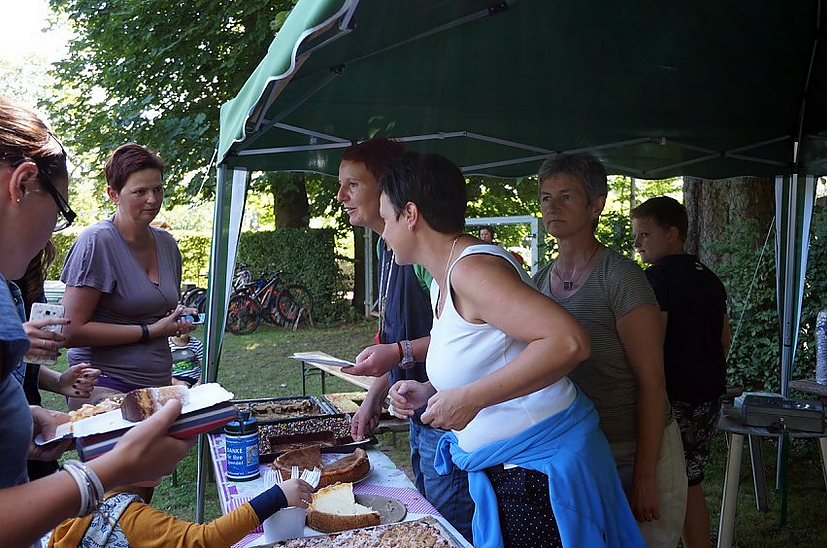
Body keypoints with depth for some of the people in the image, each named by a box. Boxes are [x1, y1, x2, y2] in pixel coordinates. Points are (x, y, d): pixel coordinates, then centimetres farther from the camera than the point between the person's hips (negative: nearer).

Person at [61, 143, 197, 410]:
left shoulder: (166, 243, 9)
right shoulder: (96, 241, -10)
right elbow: (73, 332, -15)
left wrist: (178, 318, 3)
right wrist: (150, 331, -13)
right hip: (105, 389, -6)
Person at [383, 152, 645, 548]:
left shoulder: (472, 268, -20)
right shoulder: (442, 283, 10)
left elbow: (568, 342, -31)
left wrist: (469, 397, -28)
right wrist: (430, 392, 7)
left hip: (543, 467, -9)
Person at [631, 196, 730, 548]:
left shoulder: (657, 278, -14)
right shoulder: (708, 278, 13)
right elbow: (724, 338, 20)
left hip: (675, 398, -9)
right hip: (708, 395, 9)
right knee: (691, 485, 18)